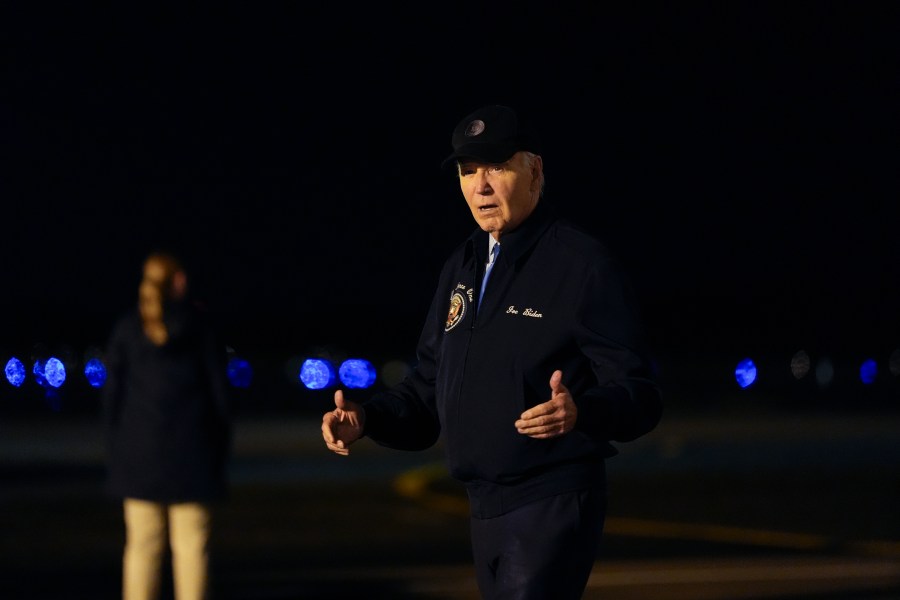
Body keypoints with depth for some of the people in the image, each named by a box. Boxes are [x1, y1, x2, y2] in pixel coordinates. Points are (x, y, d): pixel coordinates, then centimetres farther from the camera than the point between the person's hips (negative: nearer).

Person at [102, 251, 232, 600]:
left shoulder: (126, 329, 2)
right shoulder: (199, 326, -1)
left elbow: (113, 392, 2)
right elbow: (218, 390, 0)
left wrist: (117, 447, 9)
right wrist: (221, 450, 7)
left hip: (139, 452, 2)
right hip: (191, 450, -1)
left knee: (142, 545, 4)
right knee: (191, 546, -1)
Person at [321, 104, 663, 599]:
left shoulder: (582, 264, -9)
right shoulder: (462, 267, 15)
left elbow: (640, 395, -13)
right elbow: (430, 387, 21)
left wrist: (579, 411, -34)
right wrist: (364, 417, 2)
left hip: (552, 505, -8)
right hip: (484, 510, 8)